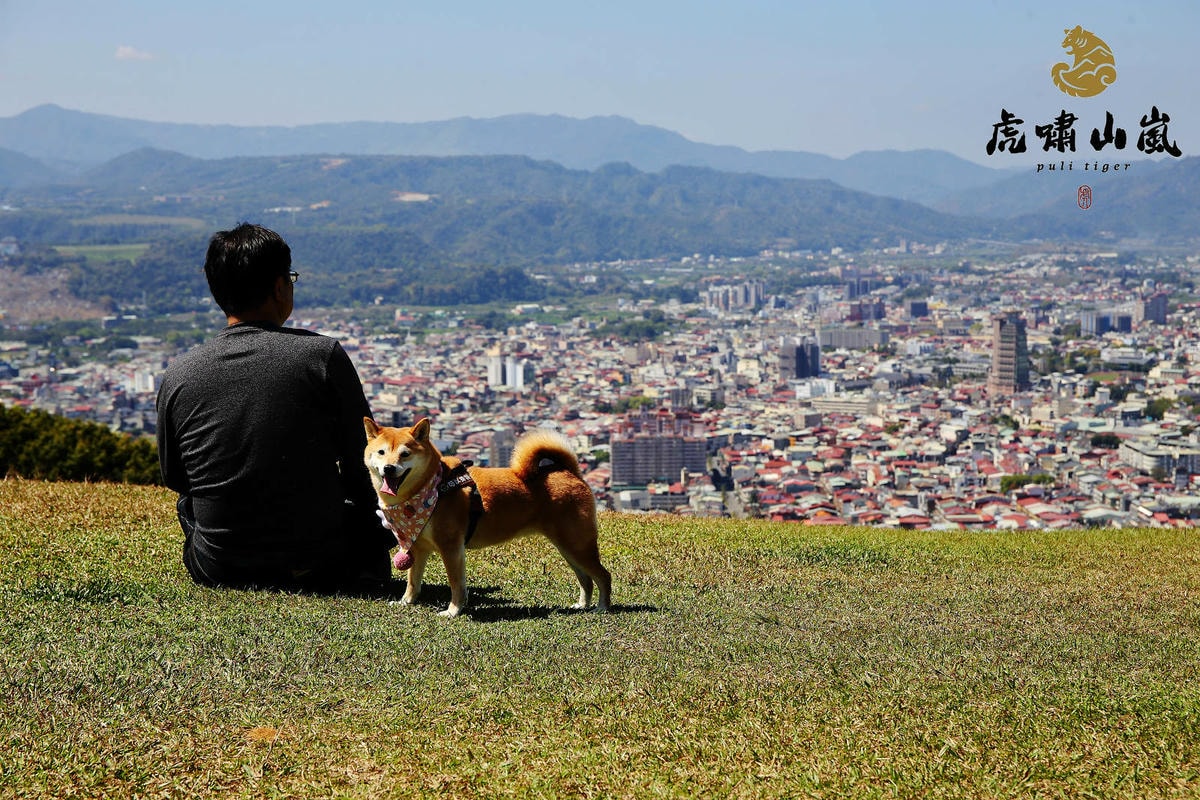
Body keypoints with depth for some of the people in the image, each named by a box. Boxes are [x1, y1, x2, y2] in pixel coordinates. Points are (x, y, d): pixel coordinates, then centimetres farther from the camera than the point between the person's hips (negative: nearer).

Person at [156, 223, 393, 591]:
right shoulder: (323, 355, -13)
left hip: (218, 569, 2)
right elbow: (362, 460, -4)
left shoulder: (177, 376, -7)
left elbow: (173, 475, 9)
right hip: (320, 566, -2)